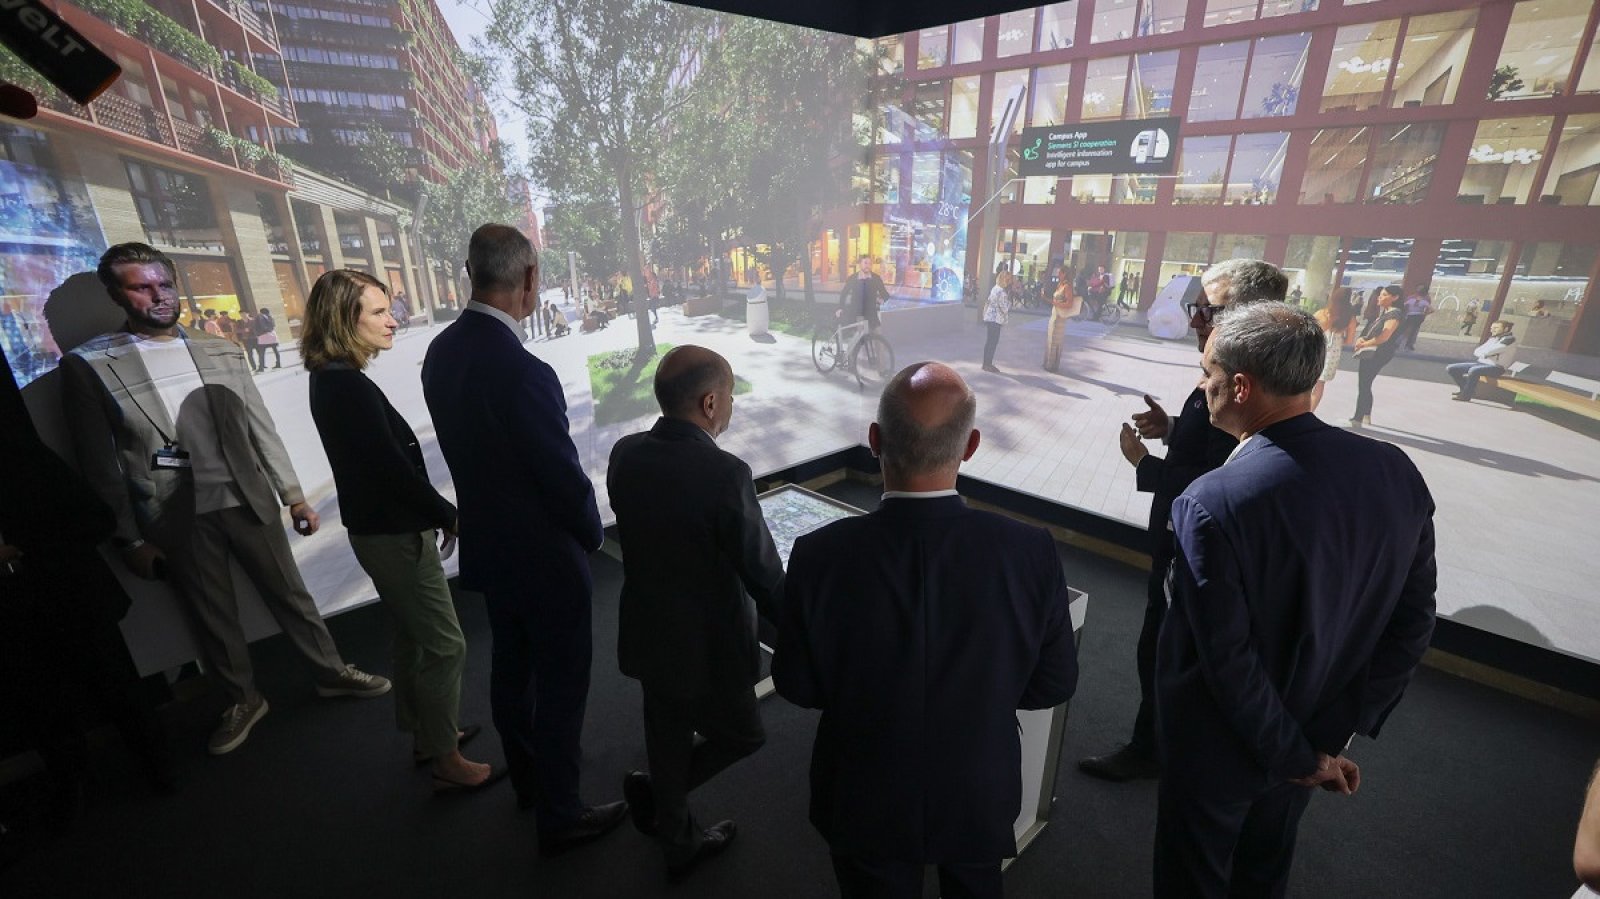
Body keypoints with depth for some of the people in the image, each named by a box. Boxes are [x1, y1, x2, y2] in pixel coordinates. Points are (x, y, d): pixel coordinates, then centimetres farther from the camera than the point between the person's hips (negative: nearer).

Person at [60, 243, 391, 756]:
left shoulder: (222, 354, 3)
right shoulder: (88, 365, -4)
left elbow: (261, 430, 5)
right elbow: (99, 465, -2)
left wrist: (294, 496, 4)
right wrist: (128, 540, -3)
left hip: (248, 500, 2)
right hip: (176, 519, -1)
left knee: (290, 595, 12)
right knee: (212, 617, 13)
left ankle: (331, 673, 29)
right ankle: (243, 700, 33)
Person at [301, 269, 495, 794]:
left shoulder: (331, 379, 6)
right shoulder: (349, 386, -23)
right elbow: (395, 468, -24)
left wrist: (433, 513, 9)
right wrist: (448, 515, -10)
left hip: (380, 529, 10)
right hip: (395, 534, -10)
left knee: (412, 637, 21)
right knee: (445, 646, 2)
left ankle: (425, 737, 38)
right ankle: (447, 762, 15)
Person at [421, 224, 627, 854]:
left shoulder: (441, 351, -3)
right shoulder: (523, 372, -30)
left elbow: (471, 451, 6)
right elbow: (566, 475, -22)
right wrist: (594, 534, -3)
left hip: (488, 547, 9)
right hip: (545, 558, -8)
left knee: (511, 669, 24)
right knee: (561, 685, 10)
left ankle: (528, 780, 47)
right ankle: (559, 817, 29)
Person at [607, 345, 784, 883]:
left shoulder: (624, 454, -8)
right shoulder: (725, 474, -29)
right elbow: (764, 576, -22)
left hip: (647, 635, 7)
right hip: (709, 648, -6)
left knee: (668, 738, 25)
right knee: (742, 737, 22)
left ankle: (677, 841, 43)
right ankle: (656, 791, 19)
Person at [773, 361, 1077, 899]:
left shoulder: (820, 555, -29)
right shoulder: (1031, 552, -27)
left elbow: (797, 686, -14)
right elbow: (1053, 685, -11)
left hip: (866, 805, 0)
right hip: (980, 796, 1)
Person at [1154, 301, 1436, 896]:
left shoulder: (1211, 504, -34)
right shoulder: (1397, 470, -13)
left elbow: (1227, 659, -27)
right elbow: (1412, 623, -6)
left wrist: (1299, 757, -10)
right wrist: (1340, 733, 0)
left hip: (1220, 748, -5)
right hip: (1317, 731, 6)